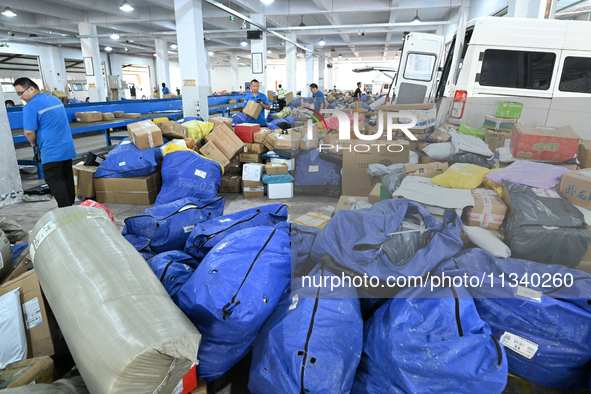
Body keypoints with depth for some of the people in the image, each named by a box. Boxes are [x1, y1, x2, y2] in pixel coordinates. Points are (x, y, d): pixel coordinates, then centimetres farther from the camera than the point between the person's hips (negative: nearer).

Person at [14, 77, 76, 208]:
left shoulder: (31, 106, -14)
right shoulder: (55, 99, 12)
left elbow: (29, 132, -18)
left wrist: (34, 143, 3)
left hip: (51, 152, -8)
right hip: (68, 147, 8)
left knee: (54, 180, -1)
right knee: (67, 177, 15)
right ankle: (71, 204, 24)